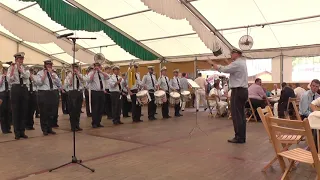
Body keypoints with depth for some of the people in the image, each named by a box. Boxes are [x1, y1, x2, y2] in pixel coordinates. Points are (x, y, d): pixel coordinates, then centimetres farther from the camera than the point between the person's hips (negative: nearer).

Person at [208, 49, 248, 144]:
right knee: (241, 114, 12)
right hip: (243, 90, 10)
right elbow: (228, 69, 15)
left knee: (236, 115, -6)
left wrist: (212, 63, -8)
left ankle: (239, 137, -2)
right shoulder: (242, 62, 19)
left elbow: (224, 69, -19)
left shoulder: (237, 63, -14)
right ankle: (242, 136, 17)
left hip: (238, 91, -10)